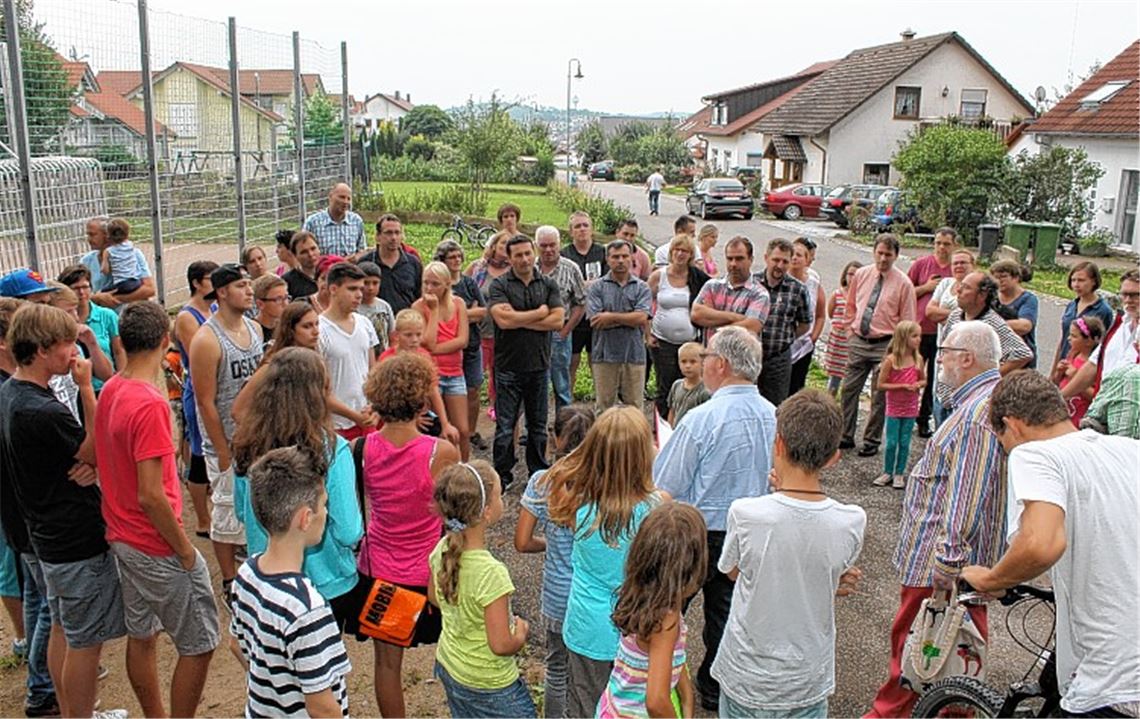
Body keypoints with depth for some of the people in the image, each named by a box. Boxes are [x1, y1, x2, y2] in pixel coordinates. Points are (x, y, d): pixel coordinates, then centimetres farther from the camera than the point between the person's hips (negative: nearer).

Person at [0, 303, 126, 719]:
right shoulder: (43, 411, -28)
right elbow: (97, 450, -13)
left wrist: (86, 462, -12)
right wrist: (85, 386, -16)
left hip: (41, 535, 10)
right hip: (77, 541, -10)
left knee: (63, 629, 23)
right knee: (86, 641, 6)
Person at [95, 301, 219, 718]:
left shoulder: (109, 391, 2)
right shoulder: (150, 405, -25)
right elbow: (151, 496, -26)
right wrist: (186, 550, -15)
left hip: (122, 538, 9)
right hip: (158, 548, -9)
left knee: (141, 635, 21)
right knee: (199, 645, 5)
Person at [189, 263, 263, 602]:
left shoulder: (255, 328, 4)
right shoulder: (206, 340, -18)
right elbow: (206, 402, -17)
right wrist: (224, 453, -15)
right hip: (228, 444, -6)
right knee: (228, 512, 7)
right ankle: (230, 580, 23)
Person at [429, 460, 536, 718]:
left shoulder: (441, 550, -13)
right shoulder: (491, 573, -34)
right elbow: (501, 645, -27)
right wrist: (522, 632, -7)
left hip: (448, 666, 7)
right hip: (488, 686, -7)